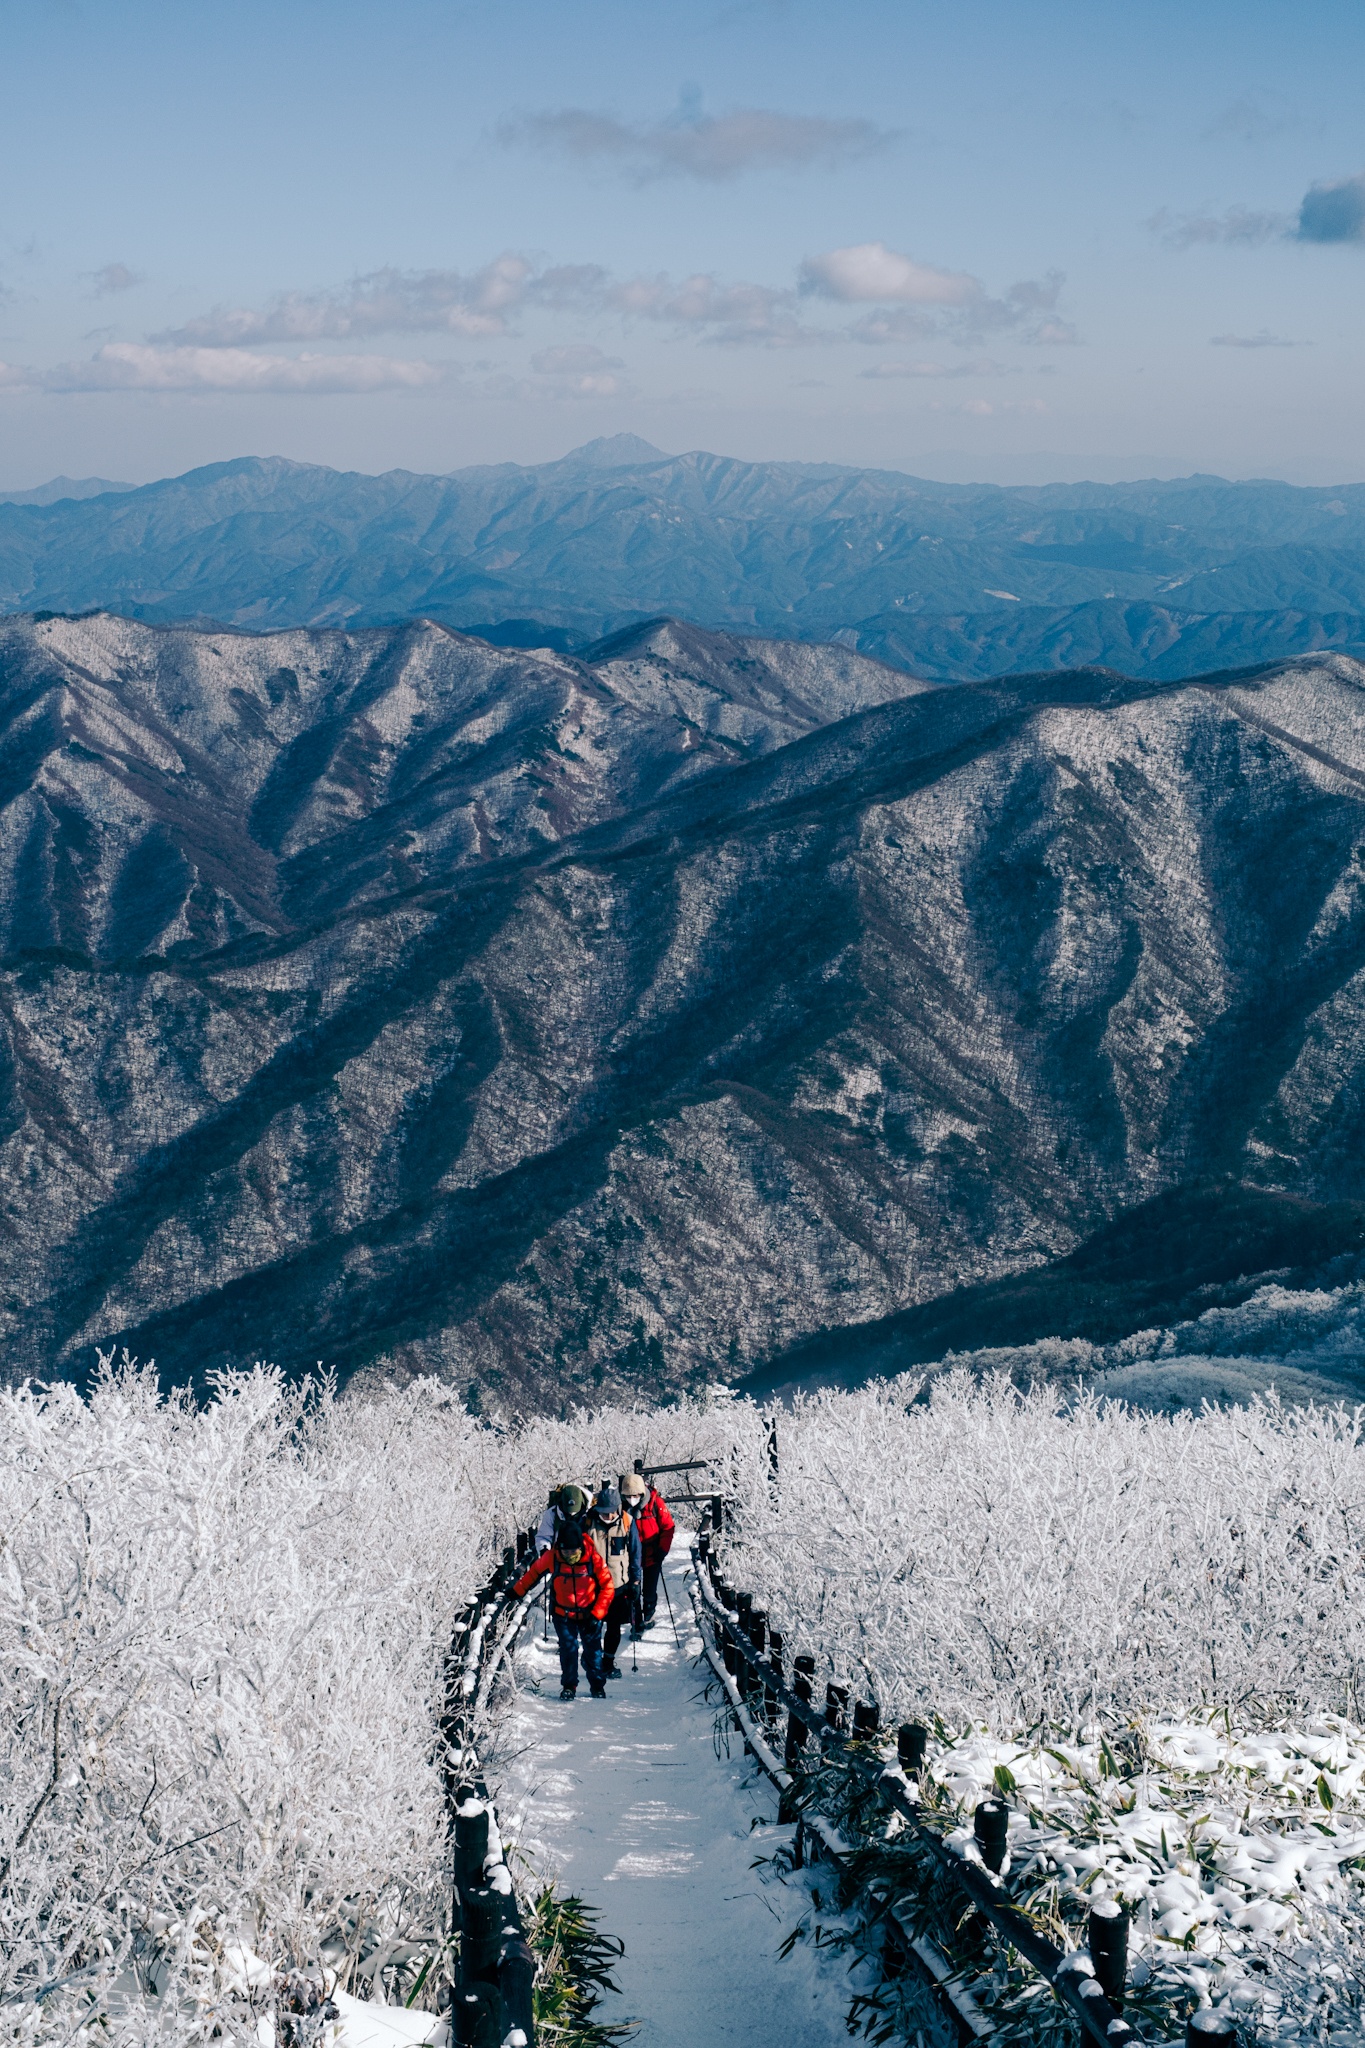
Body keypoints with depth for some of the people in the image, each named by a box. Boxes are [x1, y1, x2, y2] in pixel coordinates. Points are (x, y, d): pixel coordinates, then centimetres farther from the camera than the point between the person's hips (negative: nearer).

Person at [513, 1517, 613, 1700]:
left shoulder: (593, 1558, -20)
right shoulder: (552, 1557, -18)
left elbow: (607, 1587, -12)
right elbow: (534, 1572, 2)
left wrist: (596, 1615, -15)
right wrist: (516, 1592, 8)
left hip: (589, 1614, 0)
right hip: (563, 1614, 0)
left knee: (593, 1649, 7)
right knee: (568, 1649, -7)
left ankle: (597, 1685, 24)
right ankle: (568, 1686, 8)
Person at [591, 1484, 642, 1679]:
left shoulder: (627, 1522, -4)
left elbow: (635, 1553, 5)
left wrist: (635, 1581, 2)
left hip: (619, 1583, 1)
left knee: (615, 1627, 9)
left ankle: (608, 1663, 22)